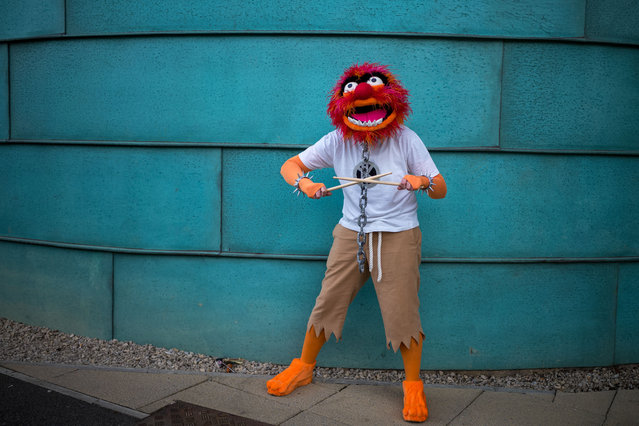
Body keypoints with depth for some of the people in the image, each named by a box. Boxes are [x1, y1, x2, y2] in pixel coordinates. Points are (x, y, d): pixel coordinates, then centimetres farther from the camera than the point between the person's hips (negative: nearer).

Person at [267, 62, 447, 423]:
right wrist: (303, 182, -20)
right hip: (351, 234, 2)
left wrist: (424, 182, -28)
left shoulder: (406, 140, -7)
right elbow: (290, 165, 3)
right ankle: (304, 367, 28)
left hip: (398, 236, -2)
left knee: (402, 312, -3)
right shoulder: (338, 141, -2)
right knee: (328, 302, 6)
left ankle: (414, 386, 18)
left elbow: (441, 190, -4)